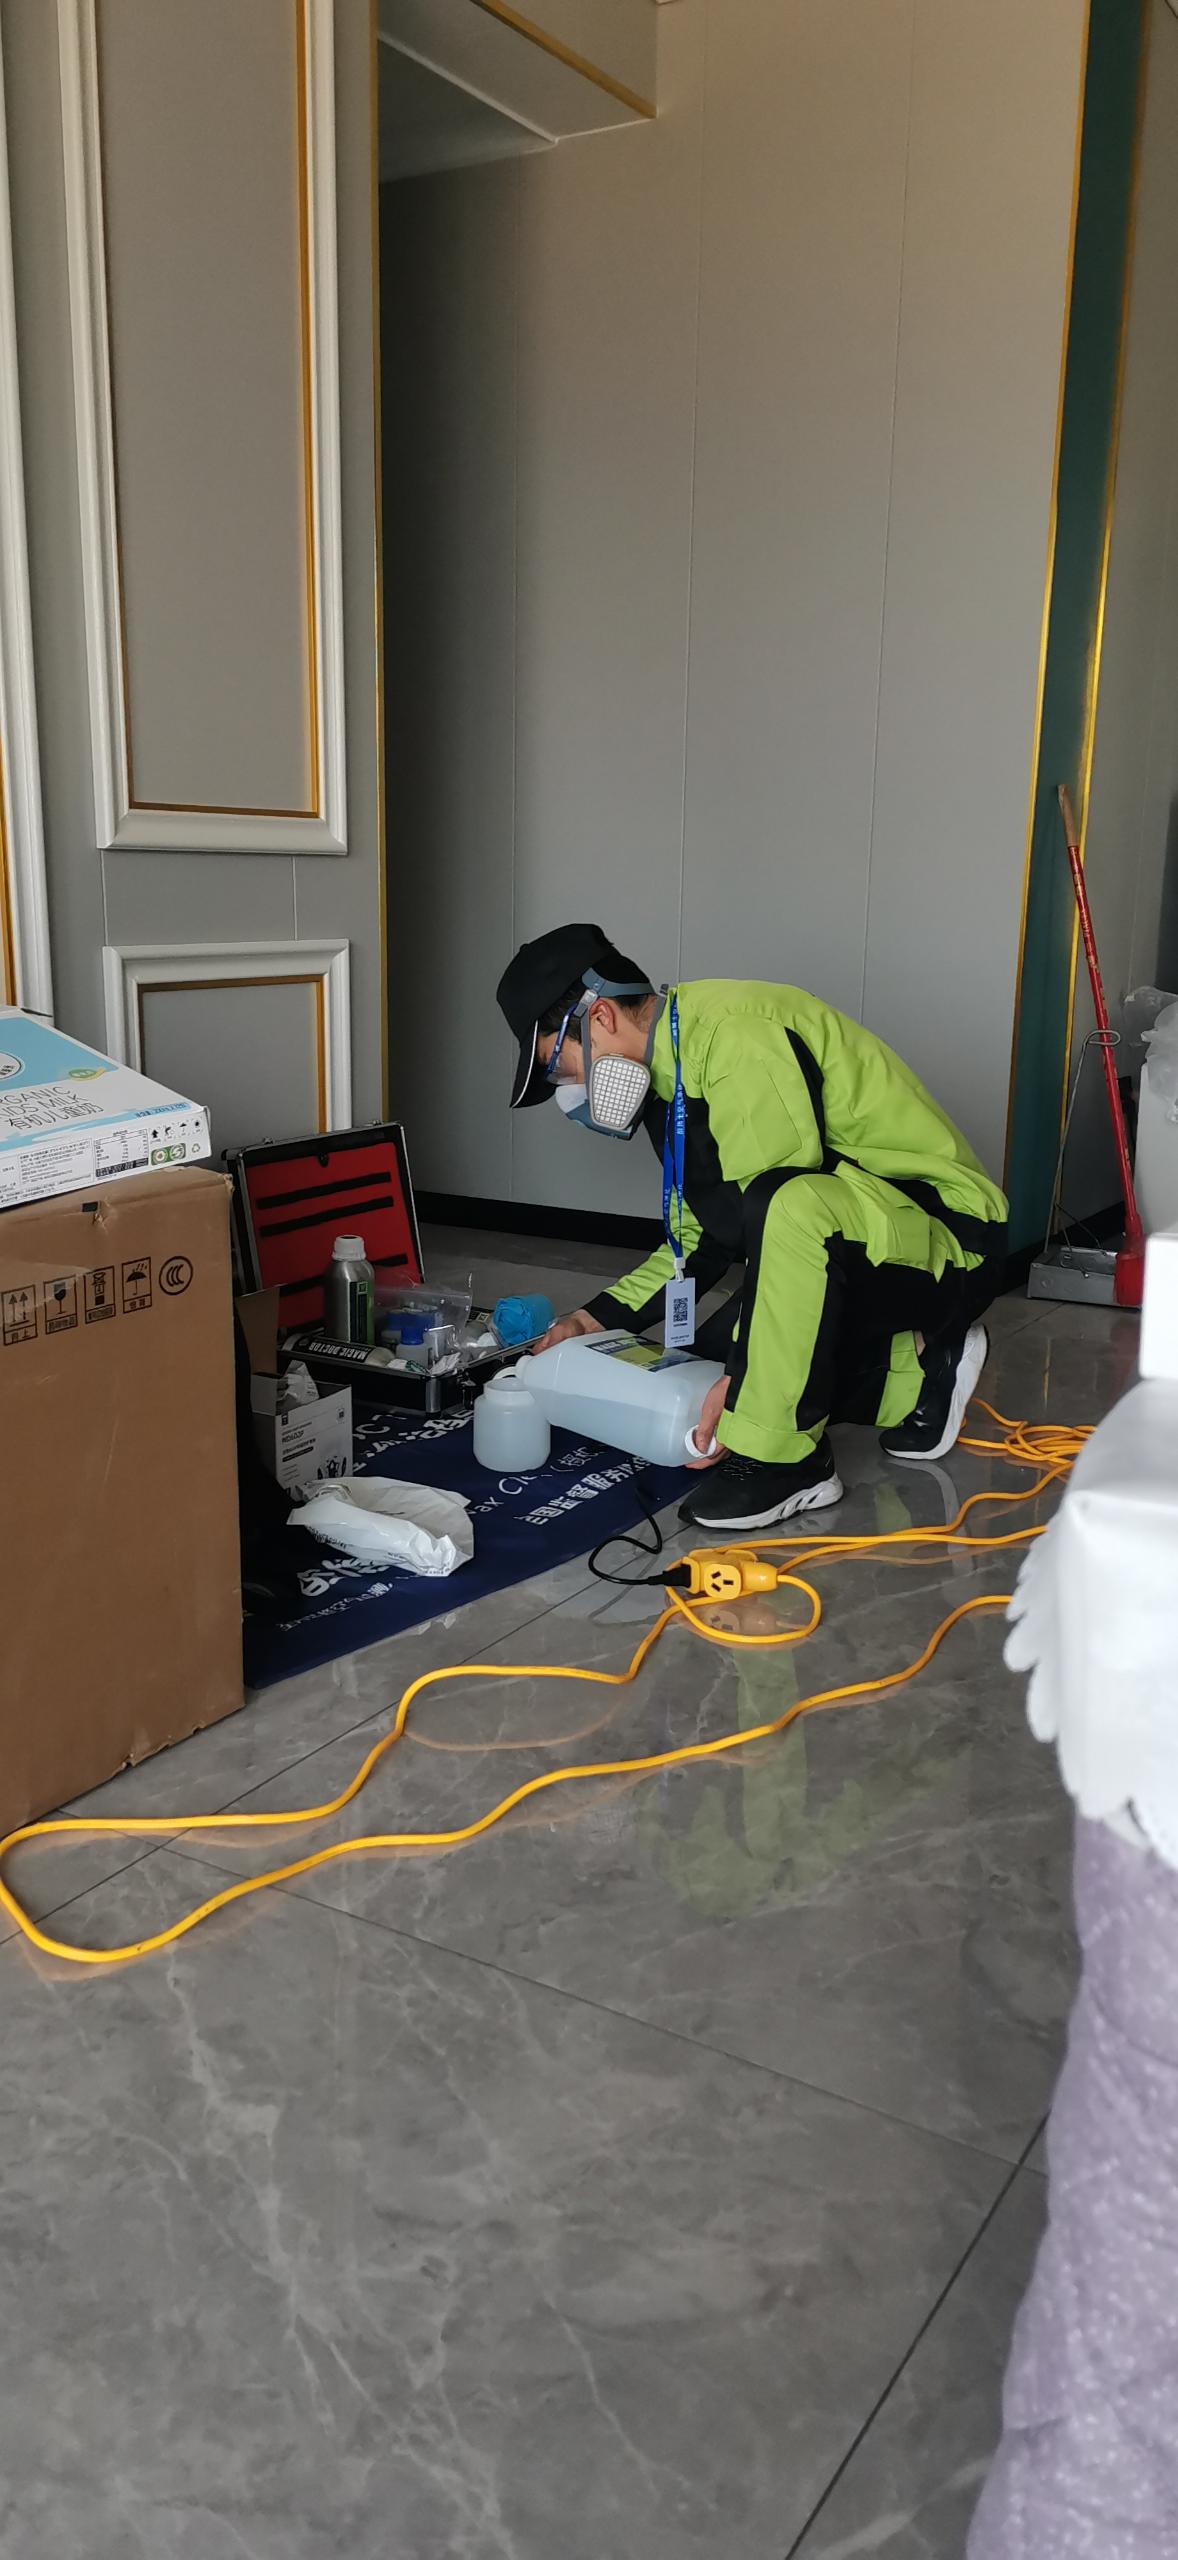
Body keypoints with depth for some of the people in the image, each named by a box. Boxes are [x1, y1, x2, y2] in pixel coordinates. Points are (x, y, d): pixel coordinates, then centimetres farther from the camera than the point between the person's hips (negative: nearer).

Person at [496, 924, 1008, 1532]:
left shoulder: (736, 1035, -23)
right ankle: (917, 1372, 11)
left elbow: (783, 1210, -27)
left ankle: (784, 1459, -23)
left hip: (950, 1241, -10)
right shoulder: (668, 1070, 8)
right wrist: (604, 1316, 7)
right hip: (855, 1245, 10)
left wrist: (743, 1378, -26)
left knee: (789, 1206, -38)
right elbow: (705, 1236, 15)